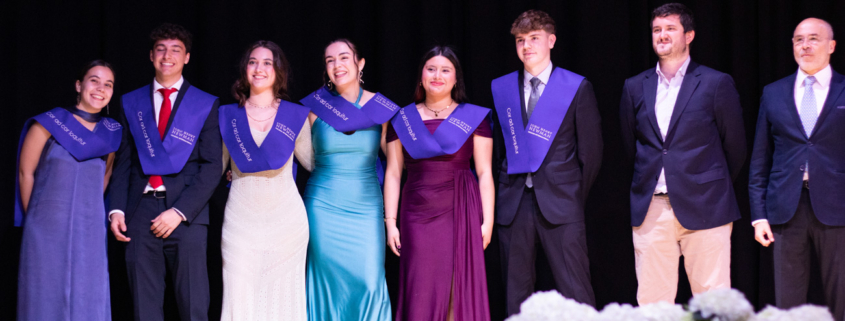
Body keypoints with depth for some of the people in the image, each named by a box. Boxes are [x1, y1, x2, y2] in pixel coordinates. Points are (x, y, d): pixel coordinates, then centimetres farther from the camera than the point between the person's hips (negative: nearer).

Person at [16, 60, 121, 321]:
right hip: (47, 231, -3)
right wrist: (38, 216, 6)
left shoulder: (111, 133, 6)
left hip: (90, 230, 3)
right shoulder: (48, 124, -3)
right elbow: (26, 173, 2)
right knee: (46, 297, 1)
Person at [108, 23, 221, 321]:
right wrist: (117, 209, -2)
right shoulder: (132, 103, 14)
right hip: (141, 214, 2)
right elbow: (123, 162, 13)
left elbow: (212, 166, -1)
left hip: (186, 216, -2)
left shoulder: (206, 104, 6)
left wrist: (179, 212, -11)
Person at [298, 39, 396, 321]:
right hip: (324, 206, 0)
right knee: (328, 280, 0)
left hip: (366, 205, 1)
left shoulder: (380, 108, 2)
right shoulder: (315, 107, 0)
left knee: (369, 282, -6)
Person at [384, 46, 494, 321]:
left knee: (460, 288, -2)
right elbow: (393, 174, 8)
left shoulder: (474, 117, 4)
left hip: (461, 213, -1)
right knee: (421, 291, 0)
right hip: (417, 216, 1)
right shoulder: (402, 120, 9)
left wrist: (487, 220, -6)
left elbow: (485, 173, 1)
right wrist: (390, 222, 2)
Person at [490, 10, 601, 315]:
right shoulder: (501, 87, 11)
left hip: (559, 202, -3)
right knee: (516, 293, 5)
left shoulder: (577, 87, 2)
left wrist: (576, 195, 5)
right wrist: (508, 184, 9)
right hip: (513, 205, 3)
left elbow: (591, 149, 4)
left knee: (575, 292, -7)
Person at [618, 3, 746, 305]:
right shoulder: (635, 87, 11)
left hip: (703, 209, -3)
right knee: (651, 300, 2)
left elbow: (734, 144, 7)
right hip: (651, 210, 3)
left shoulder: (716, 83, 1)